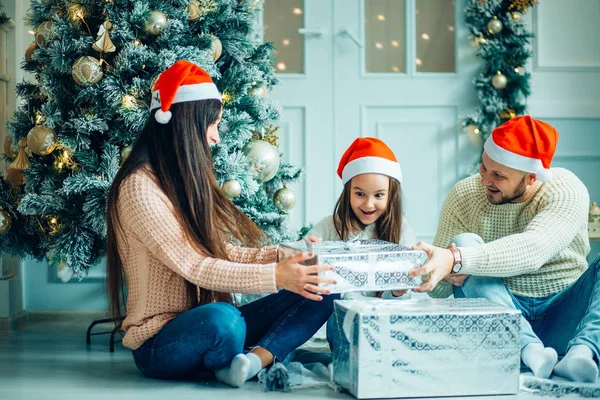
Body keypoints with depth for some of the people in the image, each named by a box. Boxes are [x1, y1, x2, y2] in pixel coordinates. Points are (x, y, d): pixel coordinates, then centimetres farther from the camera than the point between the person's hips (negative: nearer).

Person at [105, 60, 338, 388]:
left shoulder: (184, 182, 13)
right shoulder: (139, 188, -15)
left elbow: (219, 253, 10)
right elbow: (194, 267, -22)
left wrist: (283, 254, -2)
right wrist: (275, 276, -27)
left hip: (207, 327, 9)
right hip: (160, 342, -9)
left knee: (318, 292, -4)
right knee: (221, 318, -41)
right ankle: (230, 367, -10)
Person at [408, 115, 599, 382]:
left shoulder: (566, 190, -12)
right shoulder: (464, 196, -3)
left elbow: (532, 249, -33)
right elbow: (438, 291, -4)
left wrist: (455, 260, -46)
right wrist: (447, 273, -30)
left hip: (564, 312, -1)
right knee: (465, 242, -24)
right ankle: (528, 349, -43)